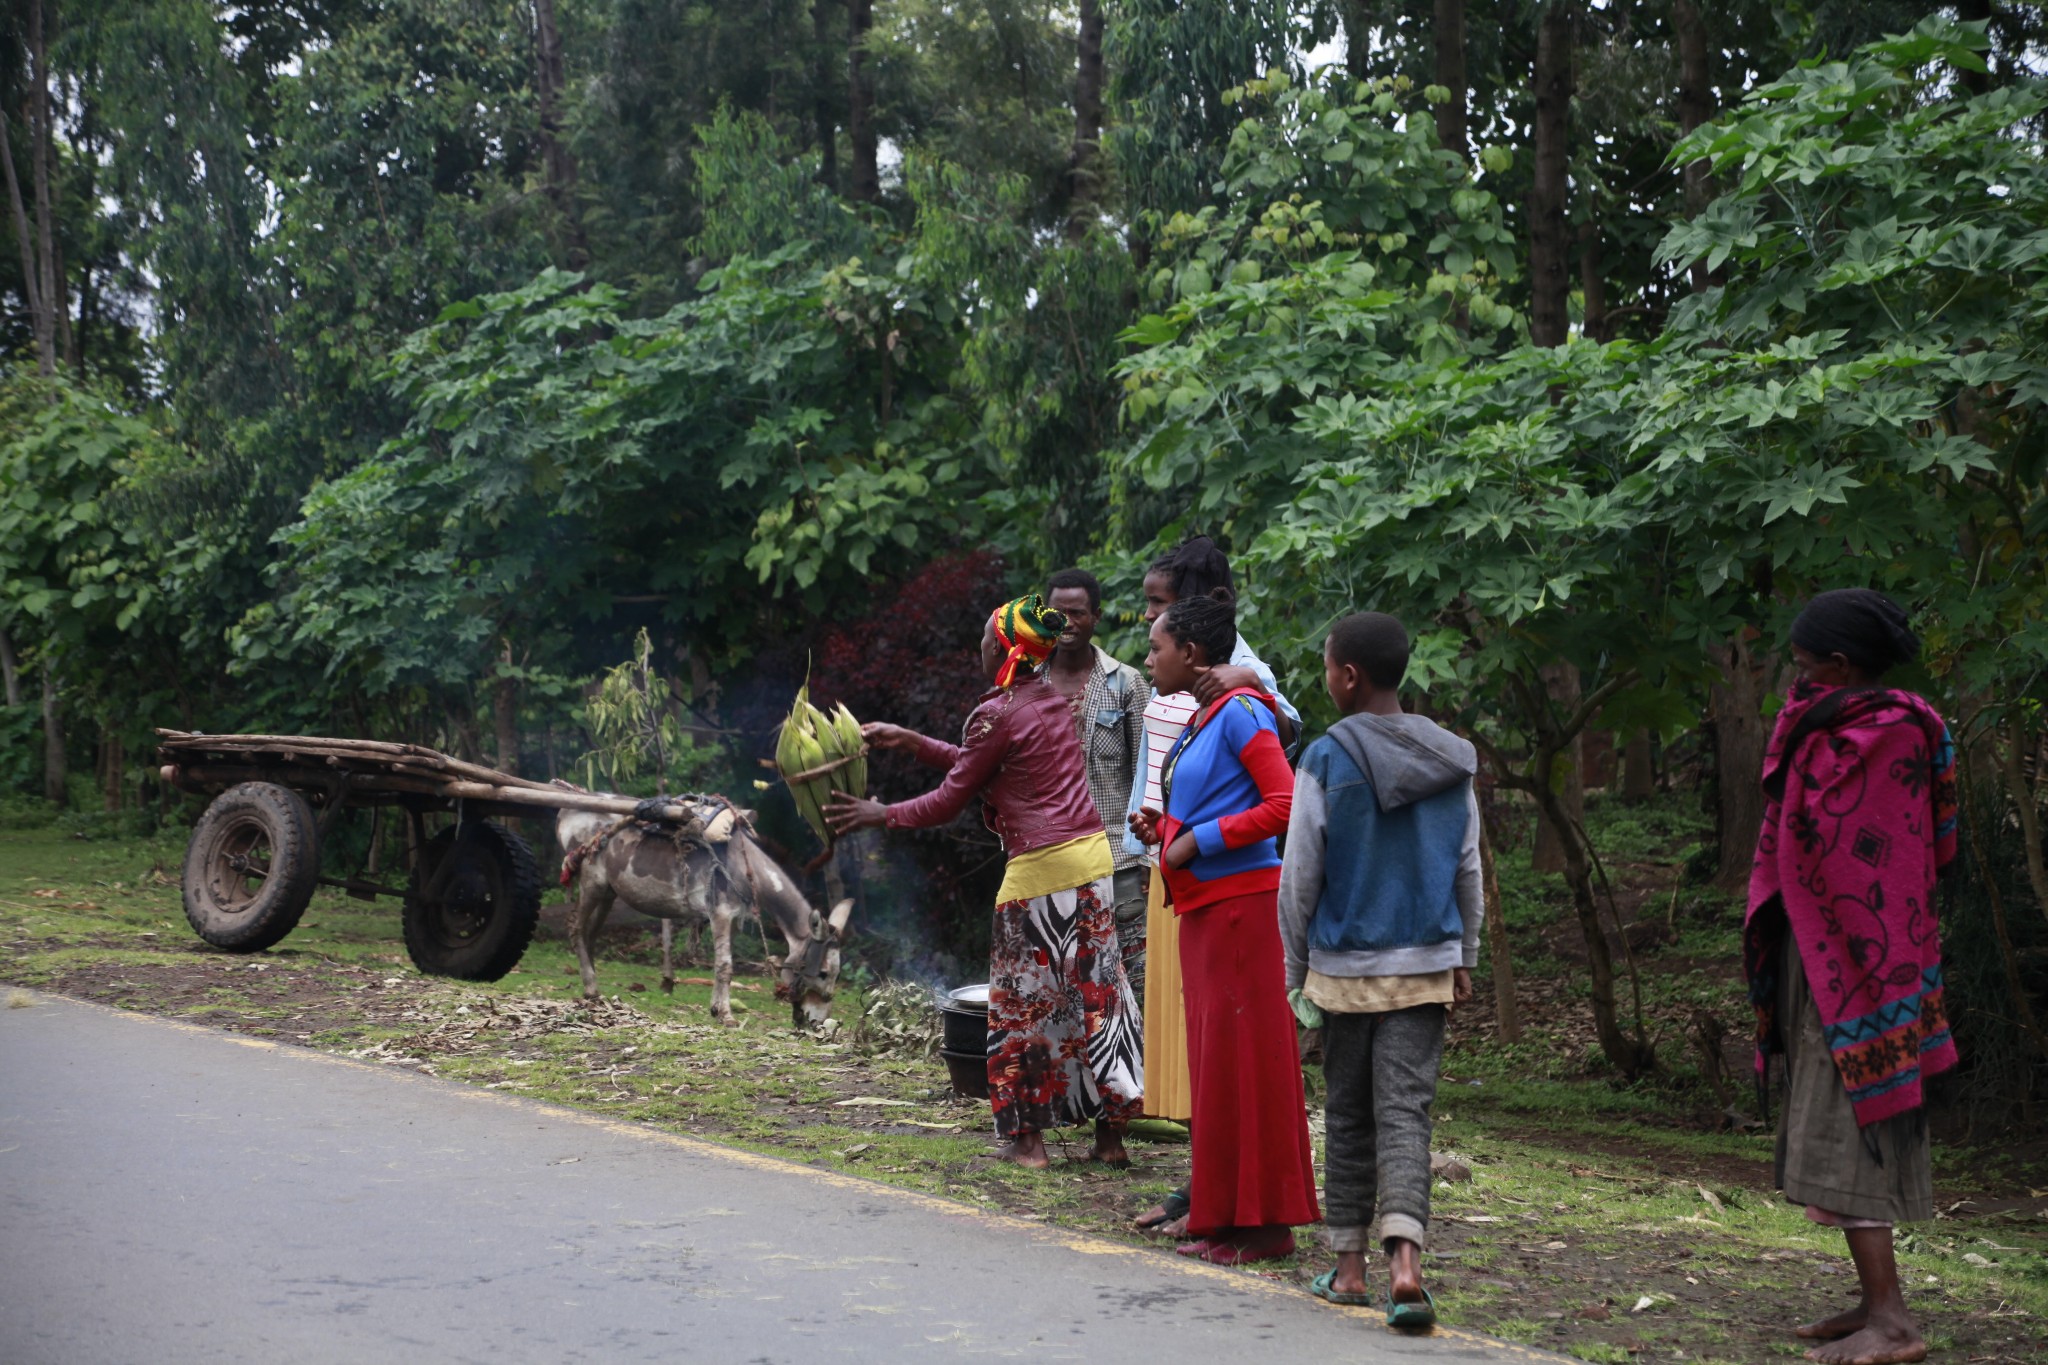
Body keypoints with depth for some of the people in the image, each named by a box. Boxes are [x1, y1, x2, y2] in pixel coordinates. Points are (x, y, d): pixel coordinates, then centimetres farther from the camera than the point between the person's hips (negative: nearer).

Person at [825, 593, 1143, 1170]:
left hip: (1041, 869, -8)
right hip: (1093, 856, 8)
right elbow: (982, 766, 20)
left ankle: (1028, 1138, 11)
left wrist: (878, 815, 5)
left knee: (1023, 1001, 5)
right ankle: (1110, 1135, 11)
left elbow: (948, 802, -5)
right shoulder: (1053, 699, 12)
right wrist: (909, 741, 21)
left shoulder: (997, 714, -13)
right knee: (1096, 993, 9)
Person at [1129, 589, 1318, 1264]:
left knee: (1244, 1058, -6)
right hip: (1202, 907, 10)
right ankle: (1222, 1216, 19)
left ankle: (1264, 1223, 0)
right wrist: (1164, 828, 8)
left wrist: (1199, 840, -15)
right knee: (1214, 1059, 12)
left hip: (1240, 903, -10)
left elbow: (1284, 804, -19)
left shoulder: (1240, 711, -11)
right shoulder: (1200, 722, 17)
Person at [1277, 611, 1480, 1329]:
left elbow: (1300, 877, -5)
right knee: (1405, 1112, 0)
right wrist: (1464, 959, 20)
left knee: (1347, 1115, 11)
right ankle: (1405, 1261, -17)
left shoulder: (1327, 759, -9)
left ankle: (1349, 1264, 18)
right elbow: (1469, 870, 10)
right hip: (1426, 968, 2)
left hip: (1344, 967, -2)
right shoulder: (1452, 762, 4)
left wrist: (1296, 970, 5)